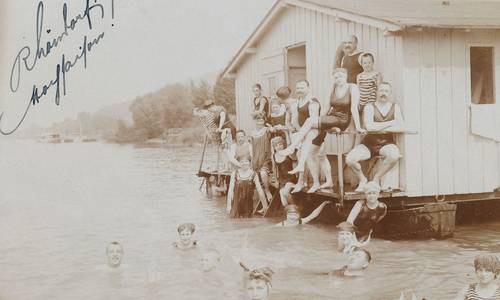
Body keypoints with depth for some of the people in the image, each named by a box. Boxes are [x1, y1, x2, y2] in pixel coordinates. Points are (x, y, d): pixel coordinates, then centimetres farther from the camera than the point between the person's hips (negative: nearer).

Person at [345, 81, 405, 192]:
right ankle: (362, 179, 6)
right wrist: (390, 123, -13)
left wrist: (379, 128, -16)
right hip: (369, 143, 0)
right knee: (349, 159, -26)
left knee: (394, 156, -36)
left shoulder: (395, 107, 6)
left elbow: (401, 127, -9)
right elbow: (369, 126, -18)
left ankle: (376, 178, -9)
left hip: (387, 143, 0)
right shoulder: (370, 107, 0)